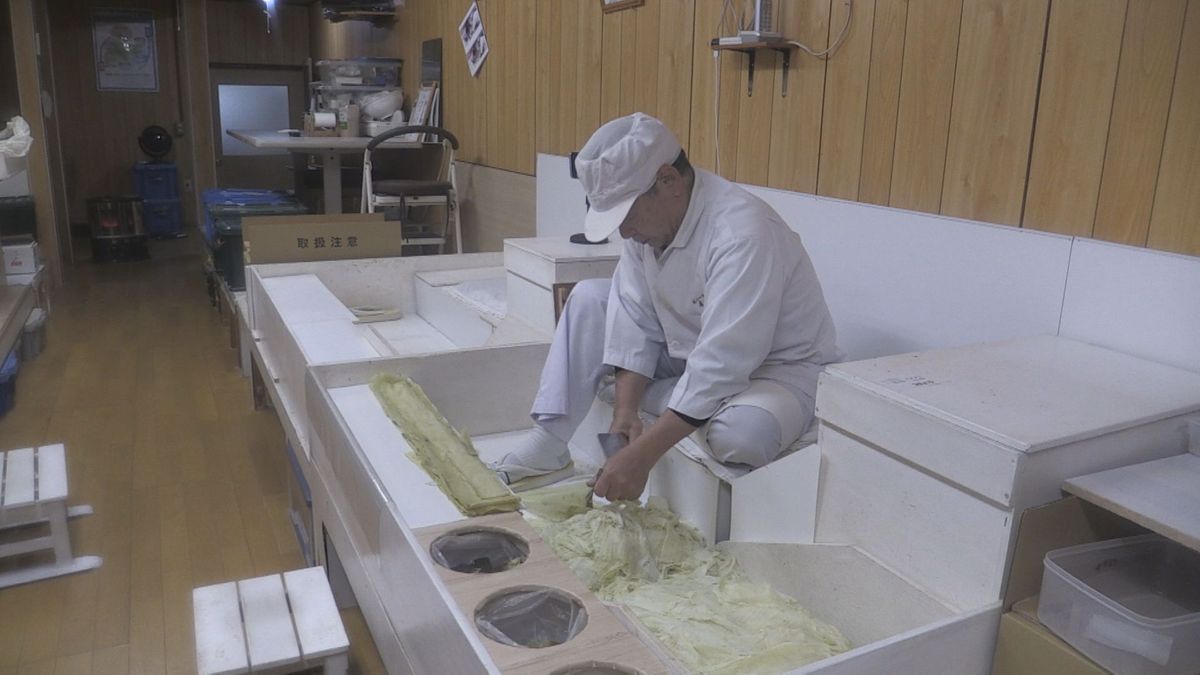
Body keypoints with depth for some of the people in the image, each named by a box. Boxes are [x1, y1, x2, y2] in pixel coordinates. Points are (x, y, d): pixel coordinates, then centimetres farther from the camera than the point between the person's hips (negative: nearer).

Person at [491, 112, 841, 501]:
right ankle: (547, 447, -1)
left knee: (741, 435, -40)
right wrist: (626, 410, -19)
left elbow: (722, 365, -36)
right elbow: (633, 319, -7)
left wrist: (642, 455, -37)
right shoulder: (648, 216, -8)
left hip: (775, 366, -7)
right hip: (691, 354, 7)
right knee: (590, 298, -2)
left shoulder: (743, 232, -32)